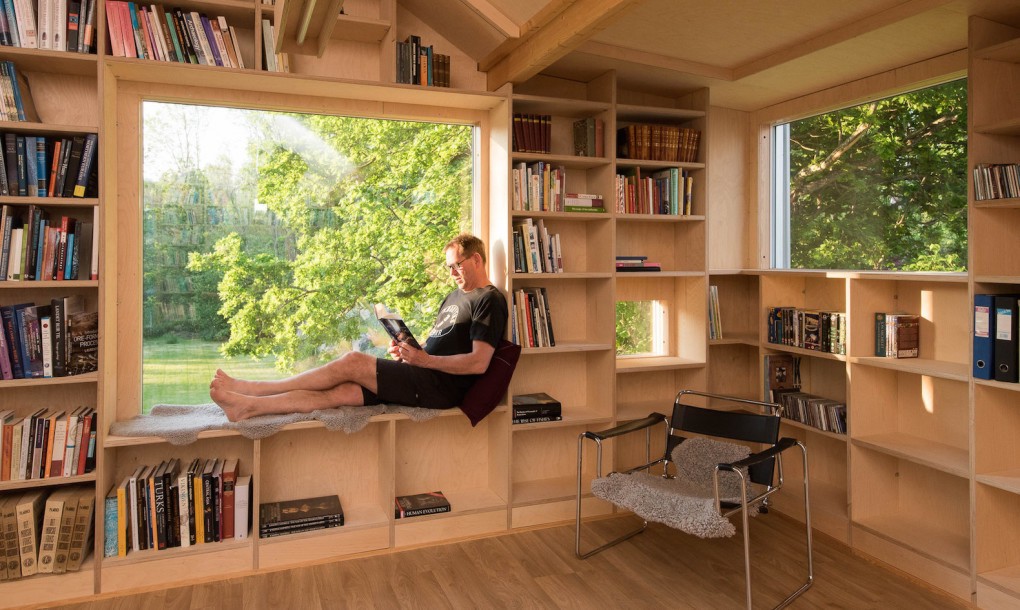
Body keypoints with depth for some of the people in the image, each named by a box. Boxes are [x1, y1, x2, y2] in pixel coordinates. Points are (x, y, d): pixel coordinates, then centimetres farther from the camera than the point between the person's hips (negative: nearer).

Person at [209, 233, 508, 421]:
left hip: (442, 386, -8)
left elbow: (478, 362, -18)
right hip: (425, 376, 8)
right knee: (341, 391, -11)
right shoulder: (455, 296, 23)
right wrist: (408, 352, 5)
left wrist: (424, 359, -16)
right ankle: (248, 405, -14)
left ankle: (250, 388, -12)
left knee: (353, 362, -18)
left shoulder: (489, 301, -8)